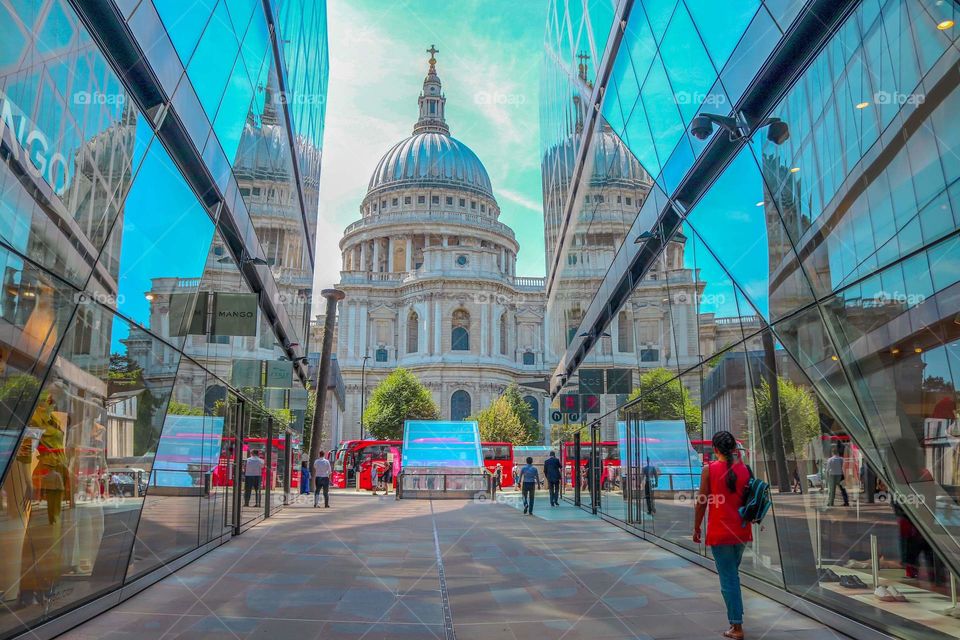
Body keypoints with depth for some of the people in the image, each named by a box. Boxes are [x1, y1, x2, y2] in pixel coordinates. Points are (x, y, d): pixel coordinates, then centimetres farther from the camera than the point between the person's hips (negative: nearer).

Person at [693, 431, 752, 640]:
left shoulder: (709, 469, -11)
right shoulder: (744, 469, -1)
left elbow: (701, 503, -9)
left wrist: (696, 528, 1)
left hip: (719, 532, -5)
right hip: (742, 530, 5)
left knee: (728, 578, 2)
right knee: (733, 574, 22)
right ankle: (735, 617, 32)